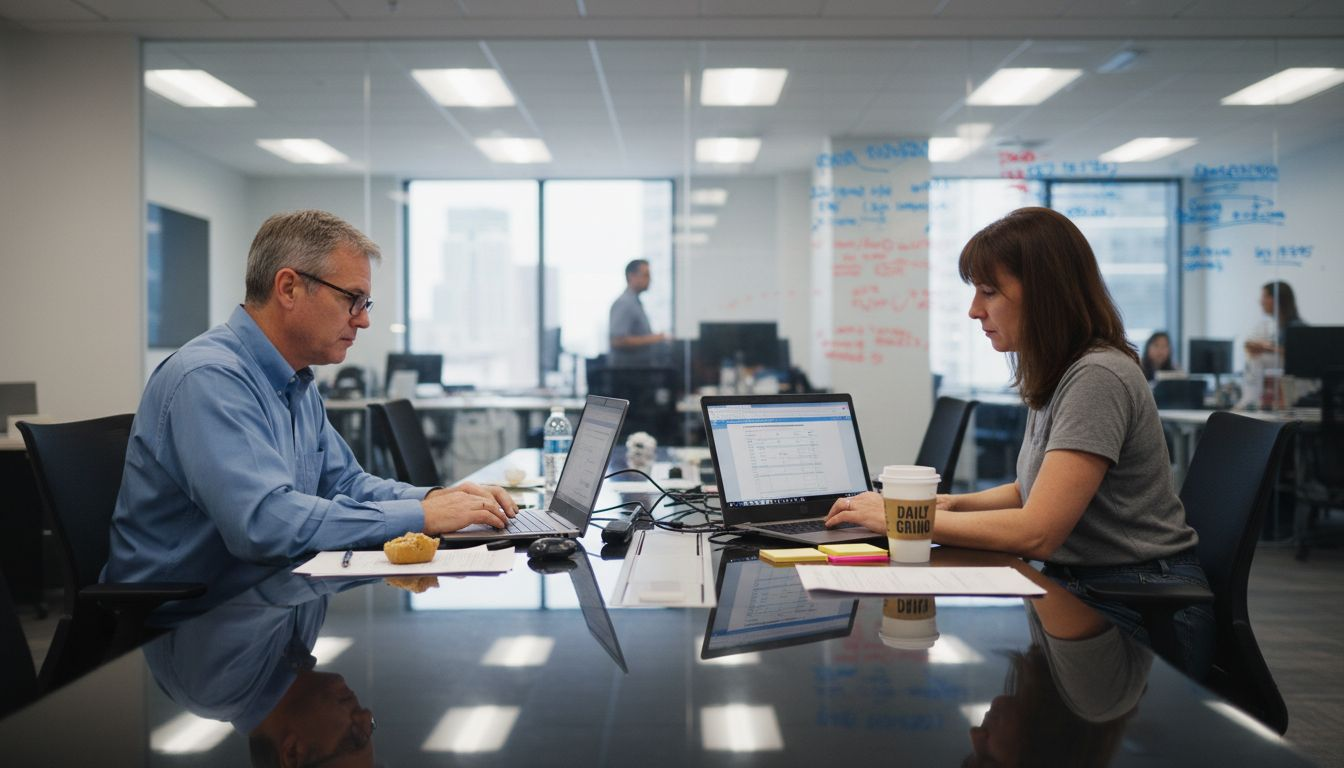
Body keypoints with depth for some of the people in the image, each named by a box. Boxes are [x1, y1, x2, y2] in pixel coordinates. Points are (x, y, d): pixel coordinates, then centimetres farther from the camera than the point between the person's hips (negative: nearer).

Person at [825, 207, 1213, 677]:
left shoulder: (1098, 378, -20)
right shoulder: (1054, 377, 10)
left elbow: (1036, 532, -24)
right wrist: (951, 504, 4)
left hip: (1142, 616, -8)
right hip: (1077, 588, 8)